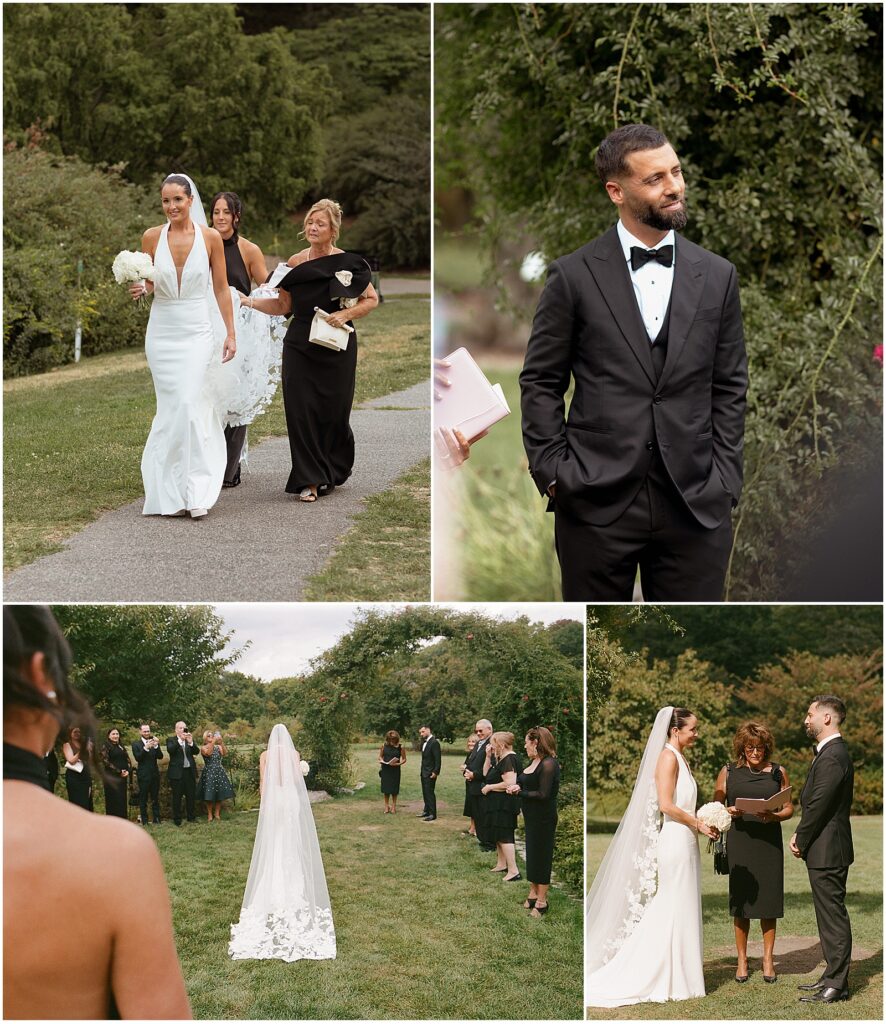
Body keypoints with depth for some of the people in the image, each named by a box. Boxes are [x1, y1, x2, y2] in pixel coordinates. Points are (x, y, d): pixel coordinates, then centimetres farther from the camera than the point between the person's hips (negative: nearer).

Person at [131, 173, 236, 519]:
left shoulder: (210, 237, -3)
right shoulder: (152, 237, 0)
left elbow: (221, 288, 3)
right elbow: (147, 283, 11)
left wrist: (231, 334, 0)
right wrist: (142, 288, -13)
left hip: (198, 332, -1)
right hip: (162, 332, 1)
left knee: (191, 404, -11)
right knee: (172, 407, 1)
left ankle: (195, 491, -5)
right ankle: (172, 491, 10)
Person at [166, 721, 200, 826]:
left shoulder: (190, 739, 13)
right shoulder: (171, 740, 2)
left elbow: (197, 751, 2)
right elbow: (170, 750, -16)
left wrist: (190, 742, -14)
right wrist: (180, 740, -23)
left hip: (189, 771, 4)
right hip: (177, 773, -4)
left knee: (191, 796, 8)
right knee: (177, 797, -1)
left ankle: (191, 817, 19)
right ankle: (177, 820, 5)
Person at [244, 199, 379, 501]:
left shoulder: (348, 263, -4)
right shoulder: (295, 263, 4)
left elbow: (371, 299, 4)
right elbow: (283, 306, 7)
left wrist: (345, 314, -11)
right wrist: (250, 302, -4)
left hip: (336, 348, -2)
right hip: (300, 348, 2)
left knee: (333, 411, 5)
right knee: (301, 411, -5)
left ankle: (333, 472, 28)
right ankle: (310, 480, 2)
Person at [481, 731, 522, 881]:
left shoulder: (509, 759, -20)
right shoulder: (501, 758, 13)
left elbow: (509, 783, -29)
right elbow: (486, 774, 15)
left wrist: (489, 787, -19)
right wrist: (488, 757, 5)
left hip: (504, 805, -11)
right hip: (498, 804, 11)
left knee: (504, 836, -11)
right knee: (498, 836, 19)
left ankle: (513, 871, -12)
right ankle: (502, 865, 29)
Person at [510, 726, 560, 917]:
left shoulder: (549, 764, -20)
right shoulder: (533, 761, 6)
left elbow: (543, 794, -23)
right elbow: (526, 783, 9)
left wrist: (520, 792, -15)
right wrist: (517, 787, -12)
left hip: (543, 818, -9)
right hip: (531, 816, 9)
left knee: (541, 856, 0)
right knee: (531, 853, 16)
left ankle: (541, 901, 8)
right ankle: (533, 893, 27)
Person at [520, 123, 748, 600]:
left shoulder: (716, 276, 7)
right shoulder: (573, 275, 0)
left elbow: (729, 387, 10)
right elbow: (540, 382, 3)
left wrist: (724, 480, 2)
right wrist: (552, 472, -4)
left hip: (696, 505, 2)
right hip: (596, 503, -2)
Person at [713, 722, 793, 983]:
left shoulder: (778, 773, 6)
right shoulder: (728, 772, 6)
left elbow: (789, 808, 7)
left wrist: (773, 816, -13)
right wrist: (729, 811, -12)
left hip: (769, 841, 0)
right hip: (739, 842, 0)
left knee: (768, 900, 1)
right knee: (740, 900, 2)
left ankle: (768, 959, 12)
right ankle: (742, 960, 12)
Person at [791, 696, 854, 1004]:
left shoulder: (832, 757, -20)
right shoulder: (832, 753, 14)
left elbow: (818, 806, -21)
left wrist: (801, 841, -9)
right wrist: (801, 836, 6)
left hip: (827, 851, -11)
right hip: (826, 850, 11)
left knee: (833, 916, -5)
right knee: (830, 916, 16)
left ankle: (836, 985, 0)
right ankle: (833, 977, 23)